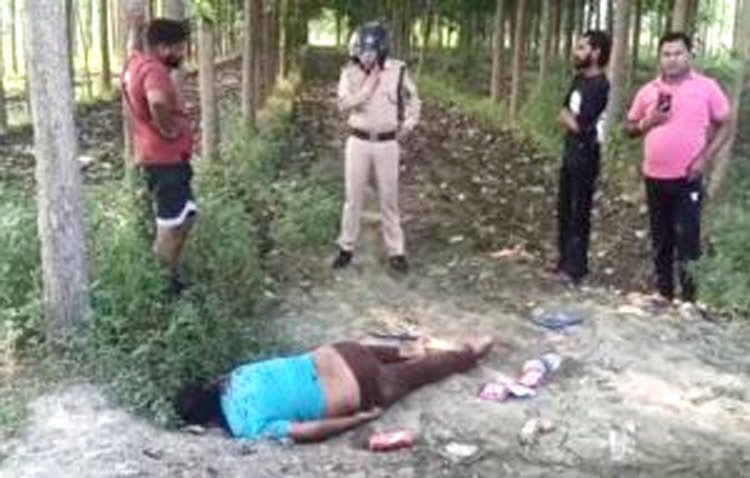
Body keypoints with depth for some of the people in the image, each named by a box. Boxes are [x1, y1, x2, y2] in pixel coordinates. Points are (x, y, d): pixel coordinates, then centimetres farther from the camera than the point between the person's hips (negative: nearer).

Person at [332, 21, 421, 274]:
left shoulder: (397, 71, -4)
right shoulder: (350, 71, -5)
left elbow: (412, 99, 11)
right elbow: (344, 104, -18)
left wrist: (409, 123, -1)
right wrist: (370, 84, -20)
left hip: (387, 144, 0)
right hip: (358, 142, 0)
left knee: (389, 198, 7)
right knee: (353, 196, 8)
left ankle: (396, 251, 16)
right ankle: (346, 247, 21)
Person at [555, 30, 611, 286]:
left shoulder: (599, 85, -18)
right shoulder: (580, 78, 10)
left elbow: (579, 125, -21)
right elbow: (563, 115, 12)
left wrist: (568, 118, -3)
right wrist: (572, 119, -9)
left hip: (586, 157, -9)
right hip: (570, 152, 9)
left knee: (579, 212, -1)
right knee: (564, 208, 16)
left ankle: (576, 267, 8)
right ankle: (565, 260, 28)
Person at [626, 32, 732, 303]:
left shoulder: (707, 88, -3)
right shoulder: (648, 91, 6)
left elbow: (724, 126, 0)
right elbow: (630, 128, 14)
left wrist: (704, 158, -11)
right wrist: (648, 122, -8)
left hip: (688, 179, -4)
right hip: (655, 177, 4)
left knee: (687, 237, -4)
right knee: (660, 239, 13)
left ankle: (689, 297, 4)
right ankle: (663, 291, 26)